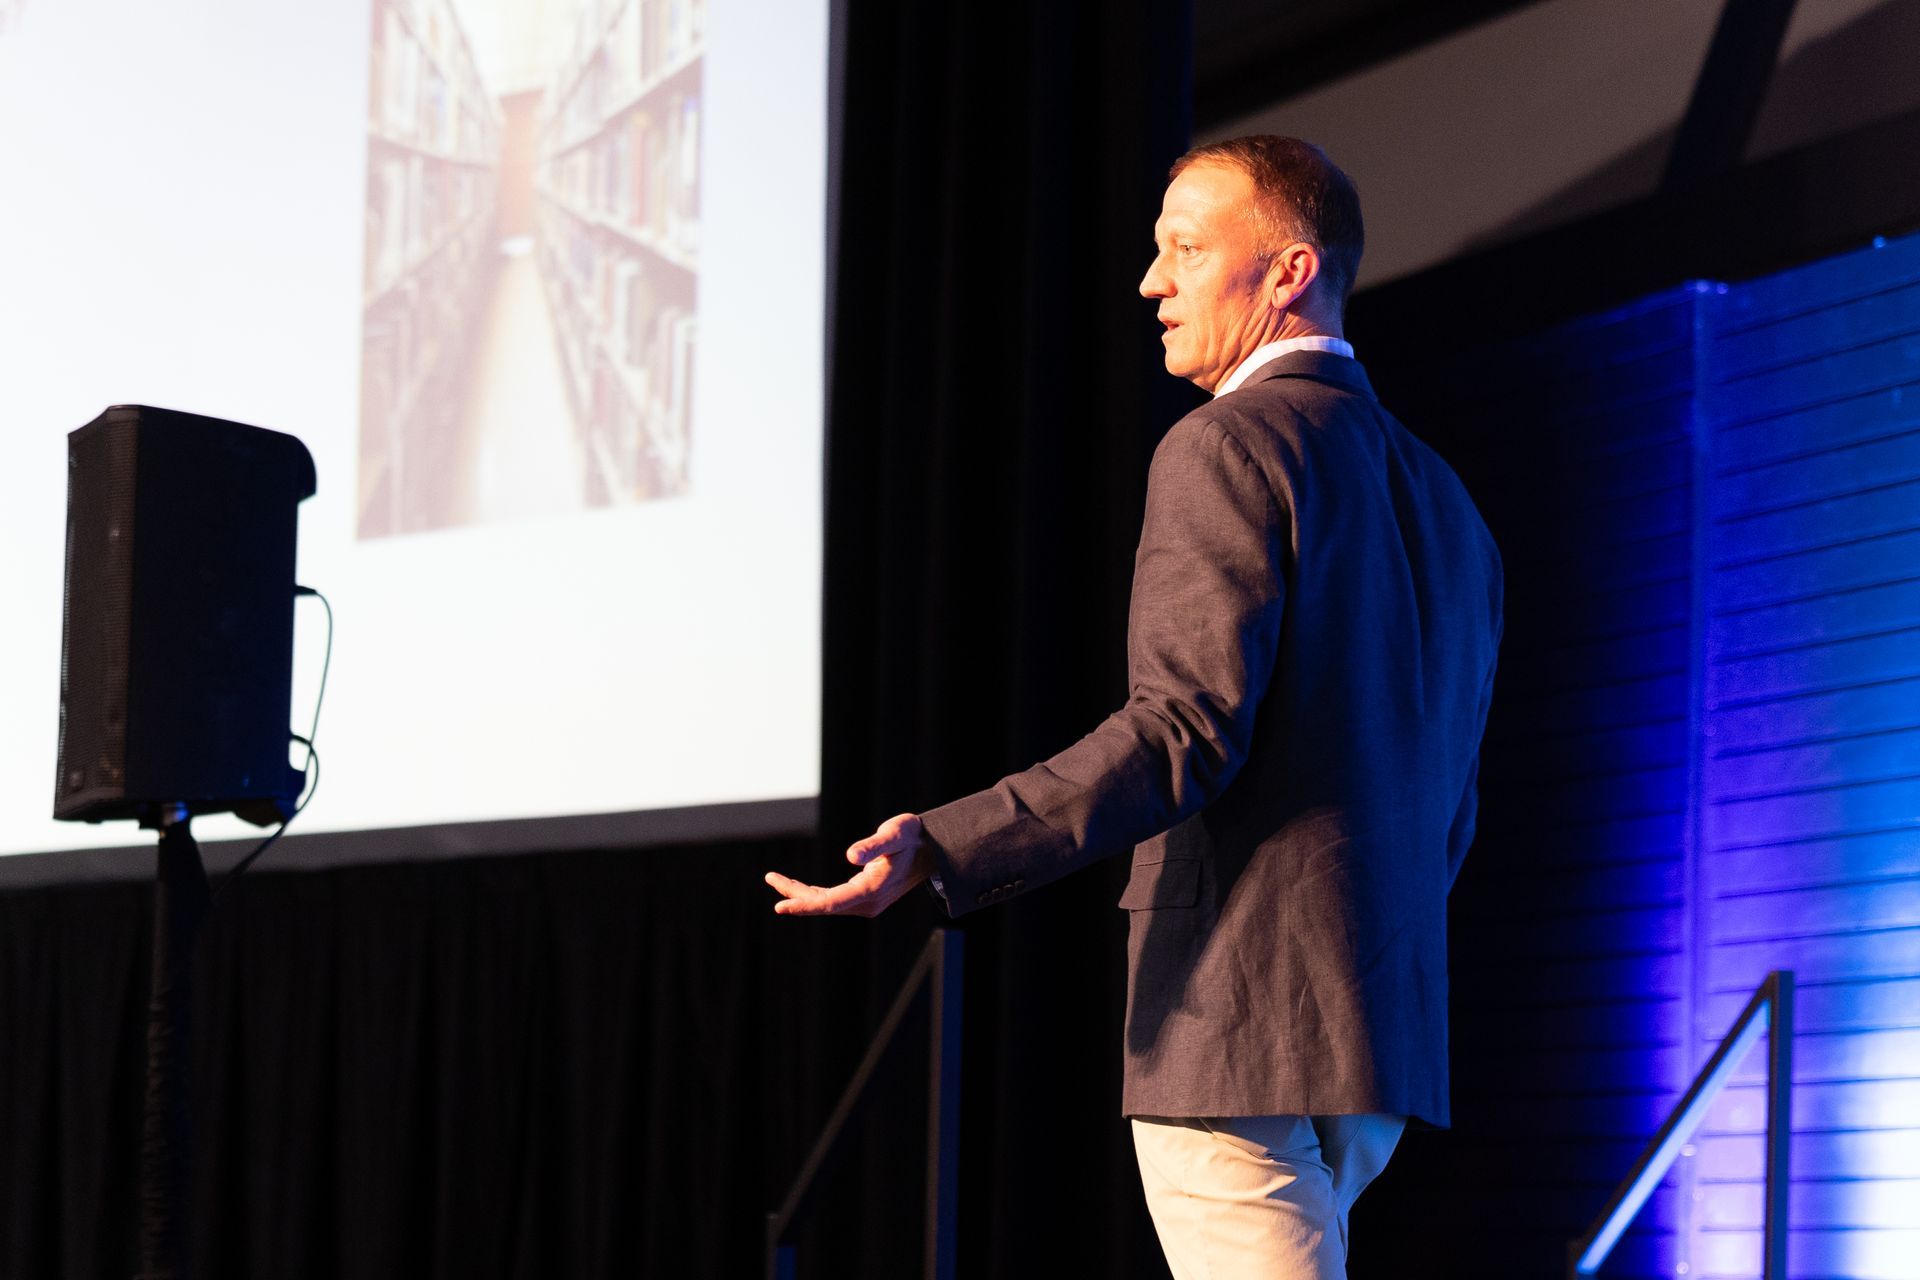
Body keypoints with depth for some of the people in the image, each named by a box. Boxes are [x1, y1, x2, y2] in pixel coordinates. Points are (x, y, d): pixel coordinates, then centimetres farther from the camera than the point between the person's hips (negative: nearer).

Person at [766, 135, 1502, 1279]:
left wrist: (942, 849, -25)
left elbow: (1186, 727, -20)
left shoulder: (1227, 446, -9)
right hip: (1386, 1033, 9)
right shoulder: (1439, 497, 18)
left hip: (1236, 1030, -9)